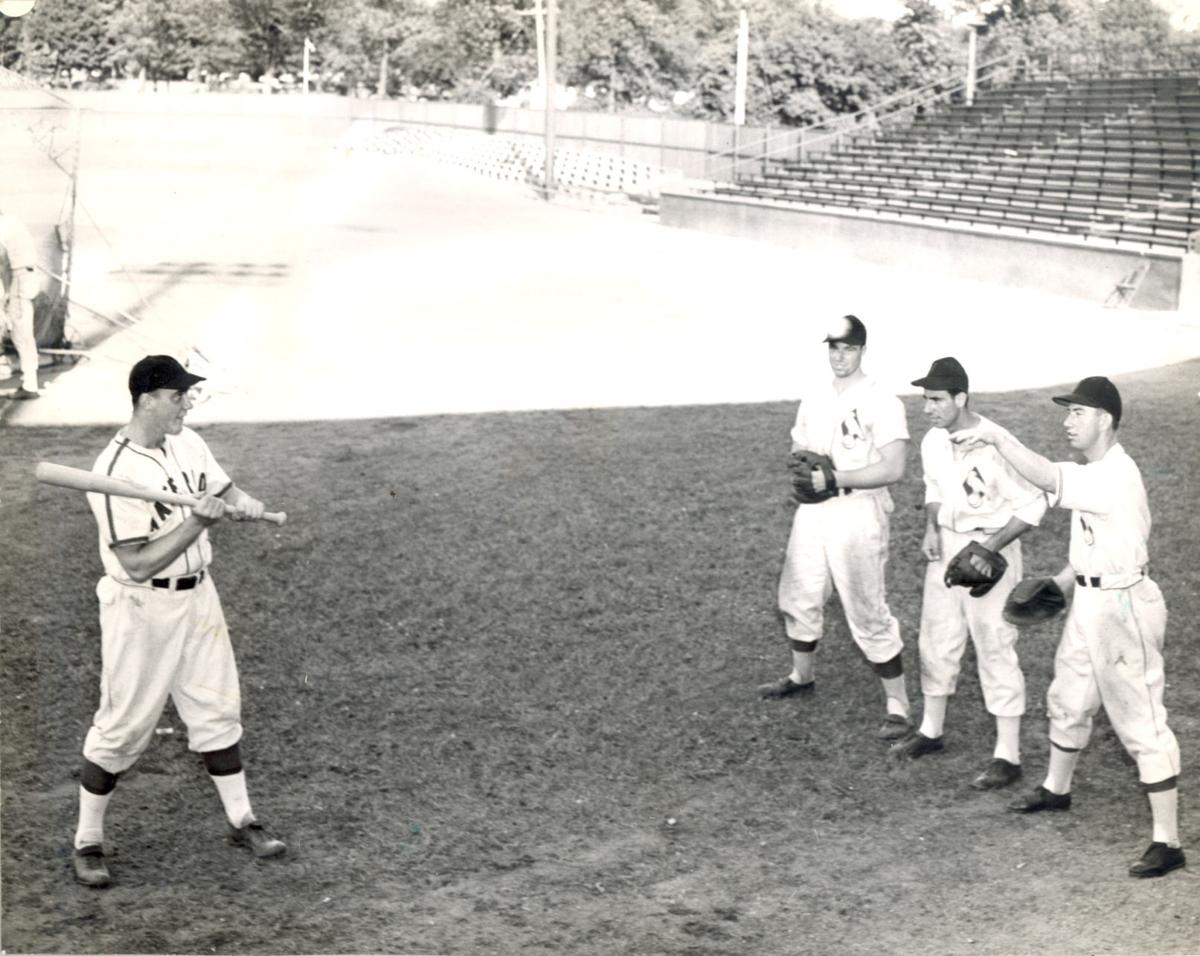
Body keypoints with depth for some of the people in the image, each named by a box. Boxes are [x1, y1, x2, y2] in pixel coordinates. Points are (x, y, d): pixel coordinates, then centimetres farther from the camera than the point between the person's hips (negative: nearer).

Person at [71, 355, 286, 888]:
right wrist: (200, 520, -30)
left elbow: (227, 492, 12)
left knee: (217, 710, 15)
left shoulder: (189, 443, 1)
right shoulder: (115, 472, -22)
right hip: (142, 609, -7)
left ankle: (240, 821, 29)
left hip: (198, 597, 7)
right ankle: (87, 843, 18)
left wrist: (245, 504, -12)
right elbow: (138, 564, -25)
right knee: (123, 725, 2)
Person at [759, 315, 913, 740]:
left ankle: (898, 707, 5)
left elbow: (893, 468, -21)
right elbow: (798, 449, 17)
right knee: (798, 597, 19)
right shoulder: (813, 398, 9)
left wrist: (837, 477, -25)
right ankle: (802, 676, 42)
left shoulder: (881, 402, -13)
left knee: (867, 612, -5)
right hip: (813, 510, 7)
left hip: (858, 512, -7)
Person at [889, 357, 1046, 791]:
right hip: (947, 547, 7)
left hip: (991, 549, -7)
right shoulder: (932, 442, -1)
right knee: (936, 640, 17)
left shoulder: (995, 446, -24)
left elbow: (1032, 505, -17)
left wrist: (990, 548, -22)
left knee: (995, 649, -4)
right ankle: (930, 731, 35)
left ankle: (1008, 756, 4)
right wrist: (931, 529, 0)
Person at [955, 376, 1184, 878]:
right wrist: (1063, 582, 14)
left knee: (1142, 722, -6)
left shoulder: (1115, 475, -24)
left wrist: (997, 436, -35)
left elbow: (1047, 478, -38)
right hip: (1088, 603, 10)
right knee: (1068, 701, 25)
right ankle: (1057, 790, 47)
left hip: (1121, 607, -10)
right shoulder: (1094, 473, 8)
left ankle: (1167, 841, -1)